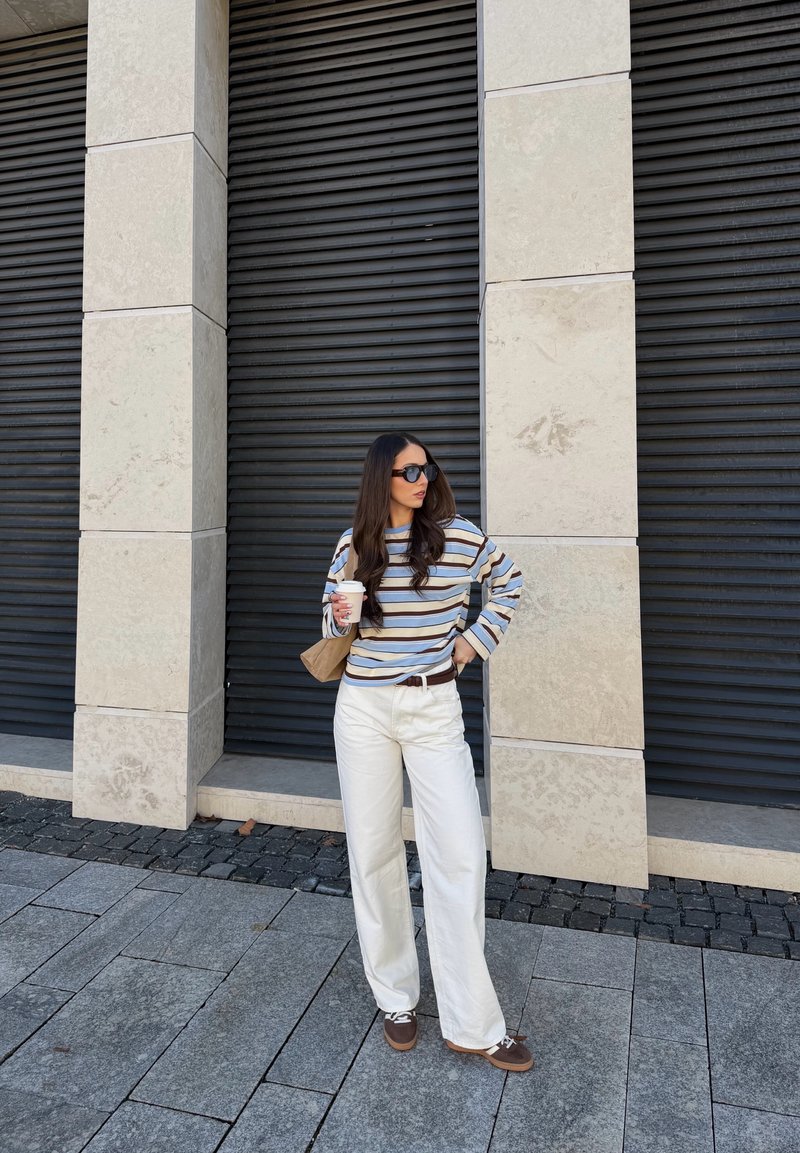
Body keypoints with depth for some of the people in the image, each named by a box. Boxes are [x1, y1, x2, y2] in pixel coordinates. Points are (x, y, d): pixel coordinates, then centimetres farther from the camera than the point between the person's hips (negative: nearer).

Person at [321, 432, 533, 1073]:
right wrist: (341, 619, -10)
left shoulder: (459, 536, -2)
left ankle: (472, 1024, 12)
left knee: (460, 855, -5)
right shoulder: (355, 544, 2)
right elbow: (330, 615, 13)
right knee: (374, 853, 8)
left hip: (434, 708, -1)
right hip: (364, 710, 2)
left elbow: (509, 582, 15)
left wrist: (477, 639, 5)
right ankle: (396, 997, 29)